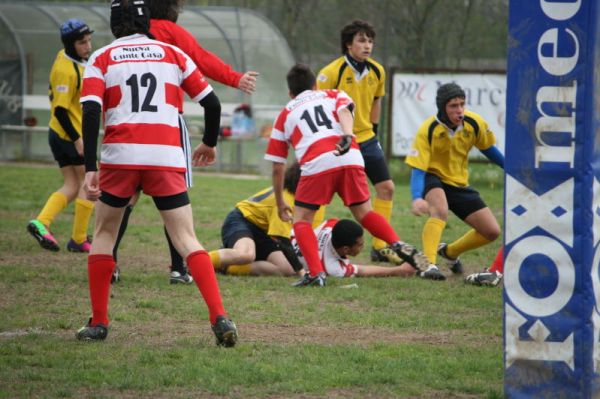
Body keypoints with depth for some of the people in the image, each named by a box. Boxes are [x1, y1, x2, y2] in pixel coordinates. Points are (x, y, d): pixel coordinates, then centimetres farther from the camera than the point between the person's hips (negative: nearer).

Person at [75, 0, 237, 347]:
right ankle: (219, 317, -16)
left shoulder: (102, 59, 10)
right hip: (166, 158, 1)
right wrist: (210, 144, 28)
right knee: (187, 240, 1)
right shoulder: (173, 54, 14)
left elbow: (90, 113, -4)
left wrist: (90, 169, -7)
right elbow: (212, 103, 11)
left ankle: (98, 323, 16)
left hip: (120, 156, -1)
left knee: (104, 234, 19)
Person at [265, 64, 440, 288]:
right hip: (350, 159, 2)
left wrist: (280, 204, 37)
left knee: (301, 220, 11)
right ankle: (398, 245, -5)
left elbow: (277, 167, 27)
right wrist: (347, 136, -15)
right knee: (364, 213, 18)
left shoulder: (285, 115, 28)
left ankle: (316, 273, -7)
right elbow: (344, 111, 3)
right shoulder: (334, 96, 30)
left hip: (316, 165, -2)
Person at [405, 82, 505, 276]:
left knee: (492, 231, 3)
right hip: (433, 179, -5)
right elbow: (418, 168, -27)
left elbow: (488, 149, 8)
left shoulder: (474, 123, -14)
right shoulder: (428, 130, -26)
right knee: (440, 210, -39)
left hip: (460, 183, 5)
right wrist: (417, 198, -43)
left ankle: (449, 252, 27)